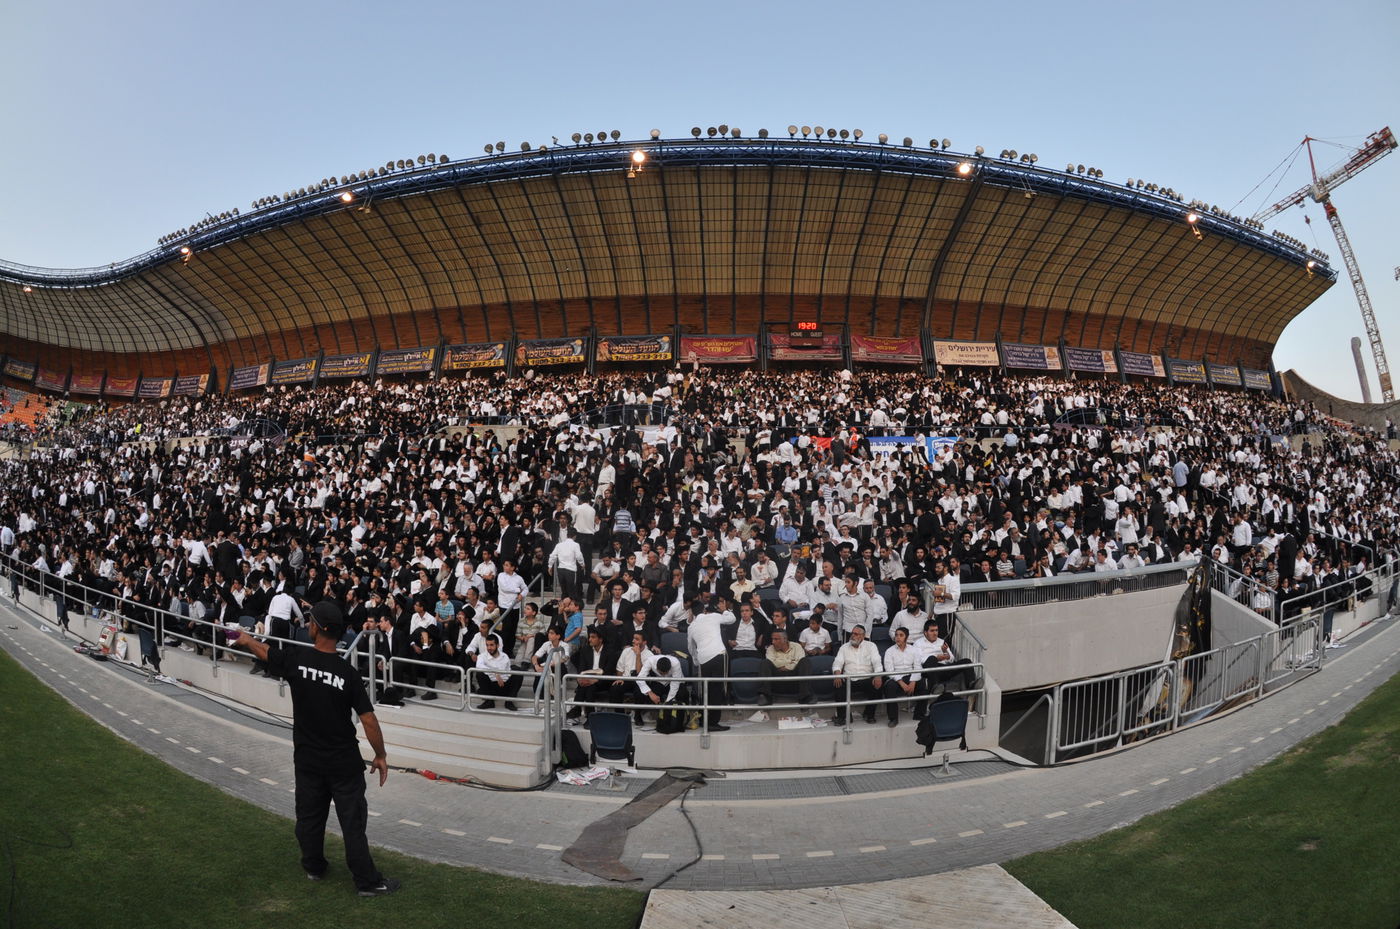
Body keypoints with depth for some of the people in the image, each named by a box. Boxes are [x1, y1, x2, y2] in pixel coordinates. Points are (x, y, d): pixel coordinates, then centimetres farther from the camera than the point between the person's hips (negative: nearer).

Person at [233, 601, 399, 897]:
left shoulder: (296, 659, -13)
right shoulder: (348, 672, -19)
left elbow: (264, 651, 10)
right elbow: (368, 720, -17)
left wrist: (246, 639, 32)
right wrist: (380, 755, -4)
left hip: (307, 759, 3)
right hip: (343, 762, -3)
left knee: (309, 815, 21)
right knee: (352, 820, 3)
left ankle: (313, 867, 39)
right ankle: (367, 881, 10)